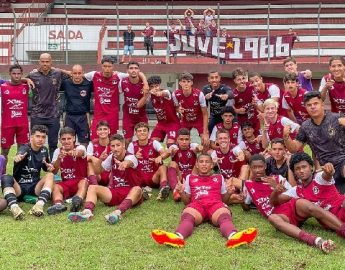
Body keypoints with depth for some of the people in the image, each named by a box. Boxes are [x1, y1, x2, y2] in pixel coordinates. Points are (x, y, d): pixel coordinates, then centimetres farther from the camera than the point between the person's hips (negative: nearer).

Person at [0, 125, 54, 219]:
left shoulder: (44, 150, 7)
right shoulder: (25, 148, -9)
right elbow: (20, 154, -36)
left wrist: (49, 167, 1)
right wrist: (18, 157, -61)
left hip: (35, 187, 4)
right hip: (19, 186, -4)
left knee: (50, 175, -22)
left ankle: (39, 205, -43)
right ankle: (14, 207, -57)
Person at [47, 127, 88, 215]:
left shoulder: (80, 148, -3)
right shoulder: (58, 151, 6)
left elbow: (80, 152, -31)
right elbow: (54, 171, -5)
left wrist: (75, 153, -57)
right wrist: (59, 159, -26)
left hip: (80, 181, -3)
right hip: (65, 183, 3)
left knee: (84, 182, -35)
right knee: (55, 187, -27)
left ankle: (78, 200, -62)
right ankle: (58, 205, -53)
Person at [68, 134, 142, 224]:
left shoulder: (131, 157, -11)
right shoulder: (111, 157, 8)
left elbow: (129, 162, -37)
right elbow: (98, 171, 12)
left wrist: (125, 163, -63)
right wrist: (100, 159, -9)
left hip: (129, 193, -5)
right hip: (114, 192, 5)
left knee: (137, 189, -38)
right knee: (92, 187, -14)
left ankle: (117, 212, -61)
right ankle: (87, 211, -42)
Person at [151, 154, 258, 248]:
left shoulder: (219, 178, 31)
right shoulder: (190, 178, 30)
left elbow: (224, 199, 27)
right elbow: (187, 201, 25)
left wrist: (228, 193, 4)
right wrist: (181, 192, 3)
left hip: (216, 203, 0)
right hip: (196, 204, 0)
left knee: (225, 217, -39)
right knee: (187, 217, -39)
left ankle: (233, 237, -73)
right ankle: (177, 237, -72)